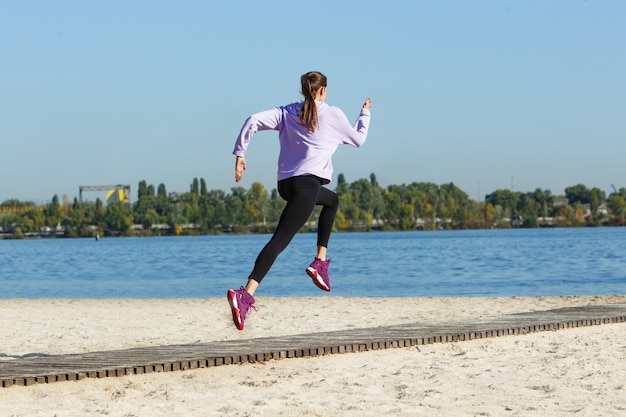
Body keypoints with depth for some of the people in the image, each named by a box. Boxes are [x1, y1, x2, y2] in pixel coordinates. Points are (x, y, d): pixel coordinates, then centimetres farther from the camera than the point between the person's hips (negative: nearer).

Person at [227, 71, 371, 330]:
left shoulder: (287, 113, 16)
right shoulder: (333, 115, 7)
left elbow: (254, 121, 2)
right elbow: (358, 139, 22)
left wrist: (239, 154, 4)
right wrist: (365, 113, 39)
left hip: (285, 183, 6)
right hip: (307, 182, -6)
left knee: (331, 200, 33)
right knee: (280, 239, -15)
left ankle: (320, 261, 24)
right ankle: (246, 294, -29)